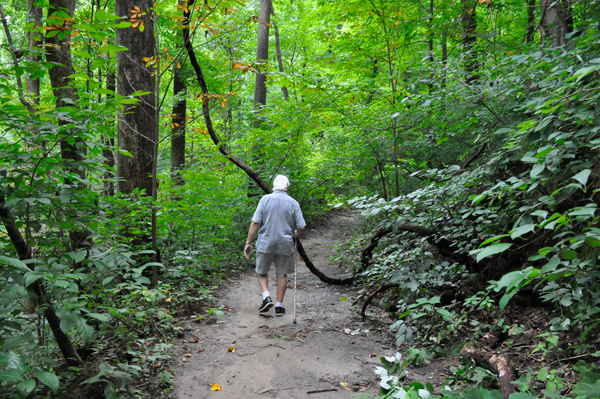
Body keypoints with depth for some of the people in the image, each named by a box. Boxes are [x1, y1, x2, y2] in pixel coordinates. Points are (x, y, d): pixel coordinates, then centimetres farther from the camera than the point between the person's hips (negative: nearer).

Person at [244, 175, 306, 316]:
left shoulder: (265, 199, -4)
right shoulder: (293, 203, -1)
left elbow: (255, 222, -10)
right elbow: (301, 227, -3)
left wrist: (248, 242, -4)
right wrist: (295, 235, 19)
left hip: (265, 243, -1)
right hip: (285, 244, 1)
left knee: (262, 272, 17)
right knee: (282, 274, 13)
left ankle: (266, 297, -1)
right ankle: (279, 306, 16)